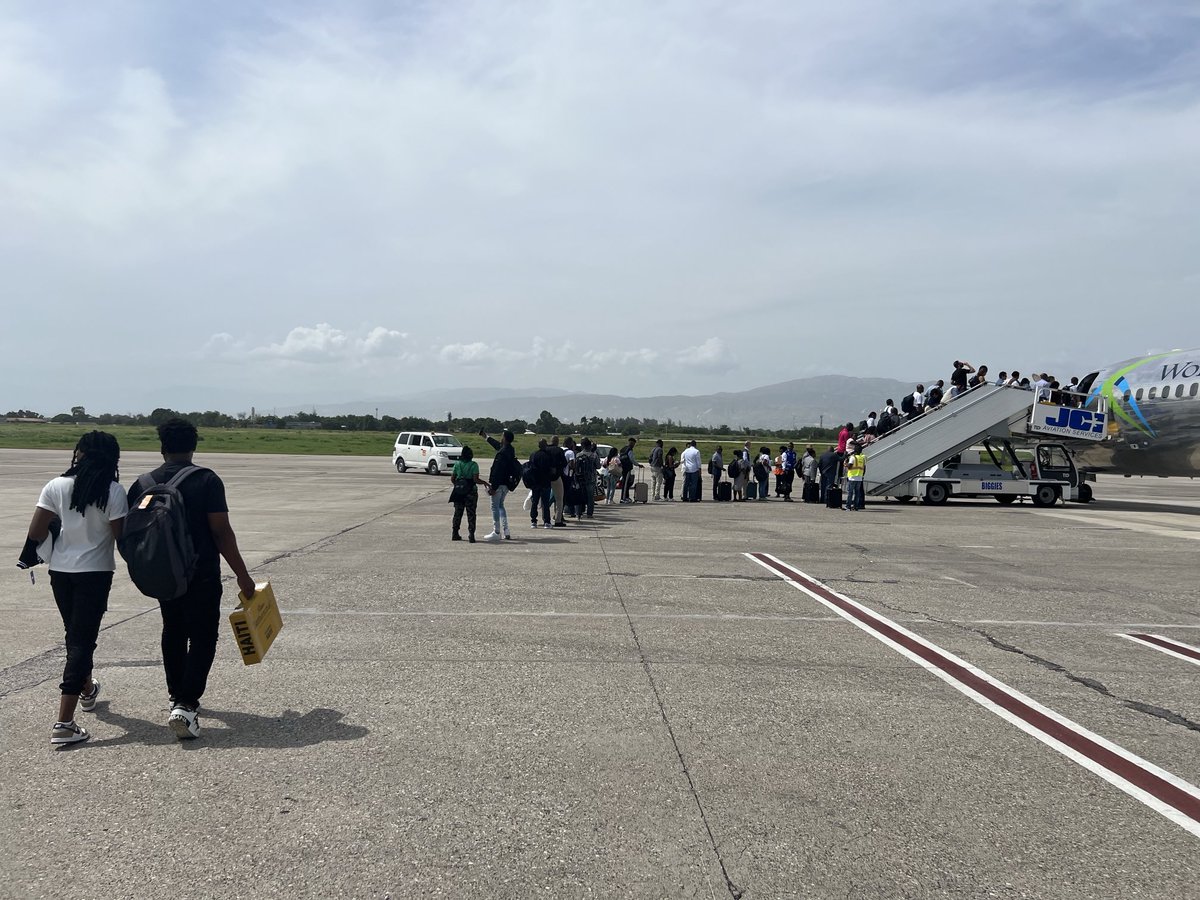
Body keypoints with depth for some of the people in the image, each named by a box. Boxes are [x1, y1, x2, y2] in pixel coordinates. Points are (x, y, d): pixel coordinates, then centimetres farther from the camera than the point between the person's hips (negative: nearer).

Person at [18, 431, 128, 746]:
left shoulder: (56, 486, -5)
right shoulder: (113, 491, -14)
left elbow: (36, 532, -5)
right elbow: (120, 536, -12)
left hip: (60, 571, 4)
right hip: (95, 573, -4)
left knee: (75, 634, 23)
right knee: (82, 641, -2)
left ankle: (87, 690, 46)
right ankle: (63, 723, -7)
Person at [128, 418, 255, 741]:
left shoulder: (142, 483, 2)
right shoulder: (207, 480, -11)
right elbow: (222, 532, -15)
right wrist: (242, 575, -9)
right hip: (202, 575, -5)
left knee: (173, 633, 21)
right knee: (202, 637, 1)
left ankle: (178, 697, 31)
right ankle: (186, 705, -11)